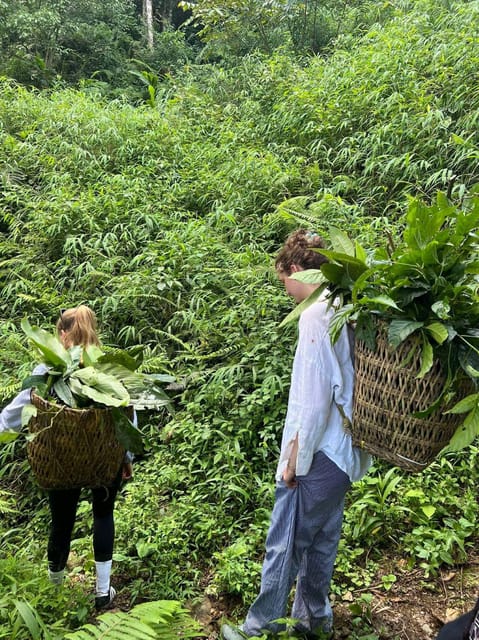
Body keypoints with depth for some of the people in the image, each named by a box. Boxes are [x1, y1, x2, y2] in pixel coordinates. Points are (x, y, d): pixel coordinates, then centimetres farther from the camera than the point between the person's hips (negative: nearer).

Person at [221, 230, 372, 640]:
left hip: (320, 453, -9)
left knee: (285, 542, 5)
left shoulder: (317, 313, -18)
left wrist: (296, 457, -14)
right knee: (321, 538, 20)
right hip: (343, 450, 9)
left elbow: (316, 394, -22)